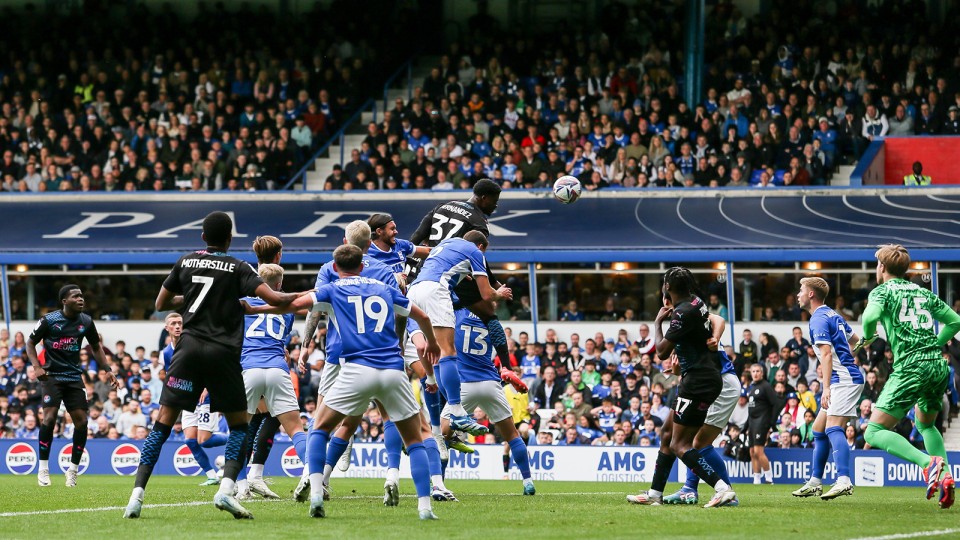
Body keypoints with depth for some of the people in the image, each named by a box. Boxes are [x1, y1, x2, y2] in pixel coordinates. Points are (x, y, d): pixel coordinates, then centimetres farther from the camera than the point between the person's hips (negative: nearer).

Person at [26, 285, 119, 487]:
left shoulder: (86, 322, 2)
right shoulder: (49, 320, -9)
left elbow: (96, 346, 17)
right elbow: (30, 343, 3)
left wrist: (107, 370, 7)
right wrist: (36, 366, -12)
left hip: (74, 377, 4)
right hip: (51, 376, -4)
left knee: (81, 421, -5)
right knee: (50, 416, -19)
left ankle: (73, 469, 10)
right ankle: (43, 468, -9)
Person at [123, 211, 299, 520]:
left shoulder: (186, 262, 10)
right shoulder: (237, 268, 1)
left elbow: (161, 304, 18)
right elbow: (273, 299, -10)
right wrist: (299, 297, 8)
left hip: (190, 347, 2)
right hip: (224, 353, -2)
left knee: (163, 424, 2)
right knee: (239, 426, 12)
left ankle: (137, 494, -9)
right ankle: (226, 489, -9)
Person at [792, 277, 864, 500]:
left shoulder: (819, 319, -12)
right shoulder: (833, 315, 17)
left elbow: (826, 354, -20)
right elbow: (855, 340, 28)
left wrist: (826, 388, -25)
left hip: (843, 379, -10)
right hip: (846, 379, 10)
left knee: (833, 428, -22)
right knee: (818, 430, 13)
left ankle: (844, 480, -34)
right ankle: (815, 482, 16)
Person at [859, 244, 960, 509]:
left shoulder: (883, 291, 4)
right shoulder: (923, 293, 21)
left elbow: (871, 316, -17)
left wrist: (867, 338, 2)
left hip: (911, 367, -7)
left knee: (875, 433, -7)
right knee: (926, 424, 31)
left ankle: (928, 462, -26)